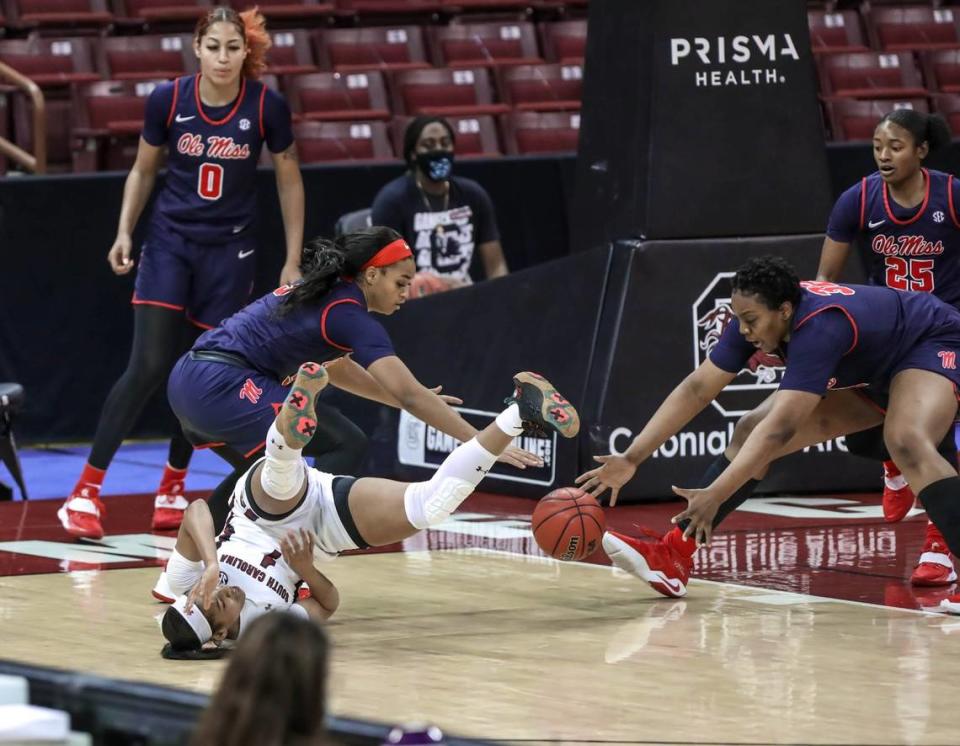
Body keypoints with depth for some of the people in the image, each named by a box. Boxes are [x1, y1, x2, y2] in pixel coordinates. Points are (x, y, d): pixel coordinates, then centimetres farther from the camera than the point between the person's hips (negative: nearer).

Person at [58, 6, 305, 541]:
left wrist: (293, 262, 1)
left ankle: (173, 487, 22)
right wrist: (124, 231, -3)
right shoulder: (168, 100, -9)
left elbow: (290, 181, 2)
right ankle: (86, 491, -7)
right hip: (169, 242, -1)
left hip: (229, 252, 1)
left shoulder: (268, 107, -11)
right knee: (149, 367, -11)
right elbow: (144, 170, 7)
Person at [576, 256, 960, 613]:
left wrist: (714, 495, -48)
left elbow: (780, 428, -44)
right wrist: (631, 458, -20)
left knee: (906, 443, -38)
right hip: (865, 371, 8)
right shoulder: (755, 318, -17)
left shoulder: (820, 328, -40)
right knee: (753, 433, -2)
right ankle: (672, 557, -3)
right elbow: (696, 389, -13)